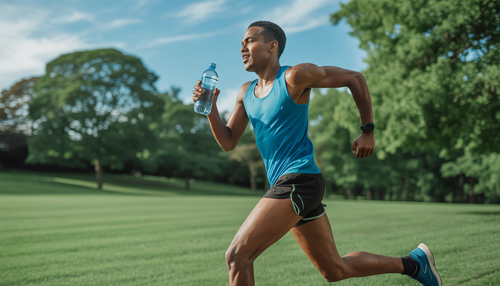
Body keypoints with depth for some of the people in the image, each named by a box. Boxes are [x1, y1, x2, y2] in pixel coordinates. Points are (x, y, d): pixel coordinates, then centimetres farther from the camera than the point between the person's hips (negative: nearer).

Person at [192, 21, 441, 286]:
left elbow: (354, 78, 1)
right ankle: (414, 262, 31)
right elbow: (227, 142, 13)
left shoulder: (294, 76, -7)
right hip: (287, 185, 8)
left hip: (299, 180, -8)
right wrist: (210, 108, -3)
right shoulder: (246, 92, 14)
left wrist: (368, 131, 2)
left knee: (236, 255, -14)